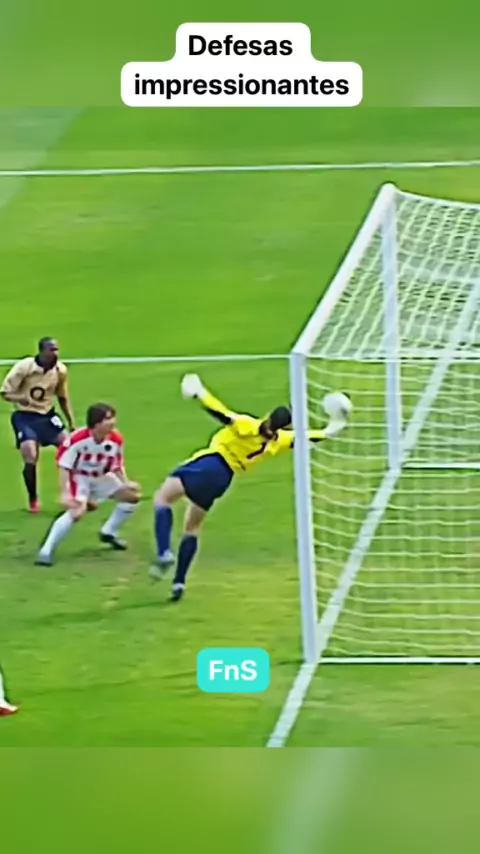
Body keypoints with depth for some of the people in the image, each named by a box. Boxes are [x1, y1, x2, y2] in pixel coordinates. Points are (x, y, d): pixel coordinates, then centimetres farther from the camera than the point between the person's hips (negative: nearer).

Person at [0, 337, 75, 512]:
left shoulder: (60, 370, -7)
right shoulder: (24, 367, -20)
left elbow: (63, 398, 10)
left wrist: (71, 422, 10)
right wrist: (19, 398, -35)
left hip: (47, 415, 4)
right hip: (25, 417, -4)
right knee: (30, 458, -15)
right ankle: (33, 499, 8)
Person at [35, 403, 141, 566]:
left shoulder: (116, 440, -16)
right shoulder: (77, 440, -32)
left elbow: (117, 466, 1)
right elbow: (64, 467, -24)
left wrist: (126, 483, -12)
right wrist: (64, 493, -28)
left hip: (101, 478, 7)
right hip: (79, 478, -7)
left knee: (132, 495, 8)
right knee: (77, 511, -30)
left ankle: (108, 533, 27)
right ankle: (46, 551, -25)